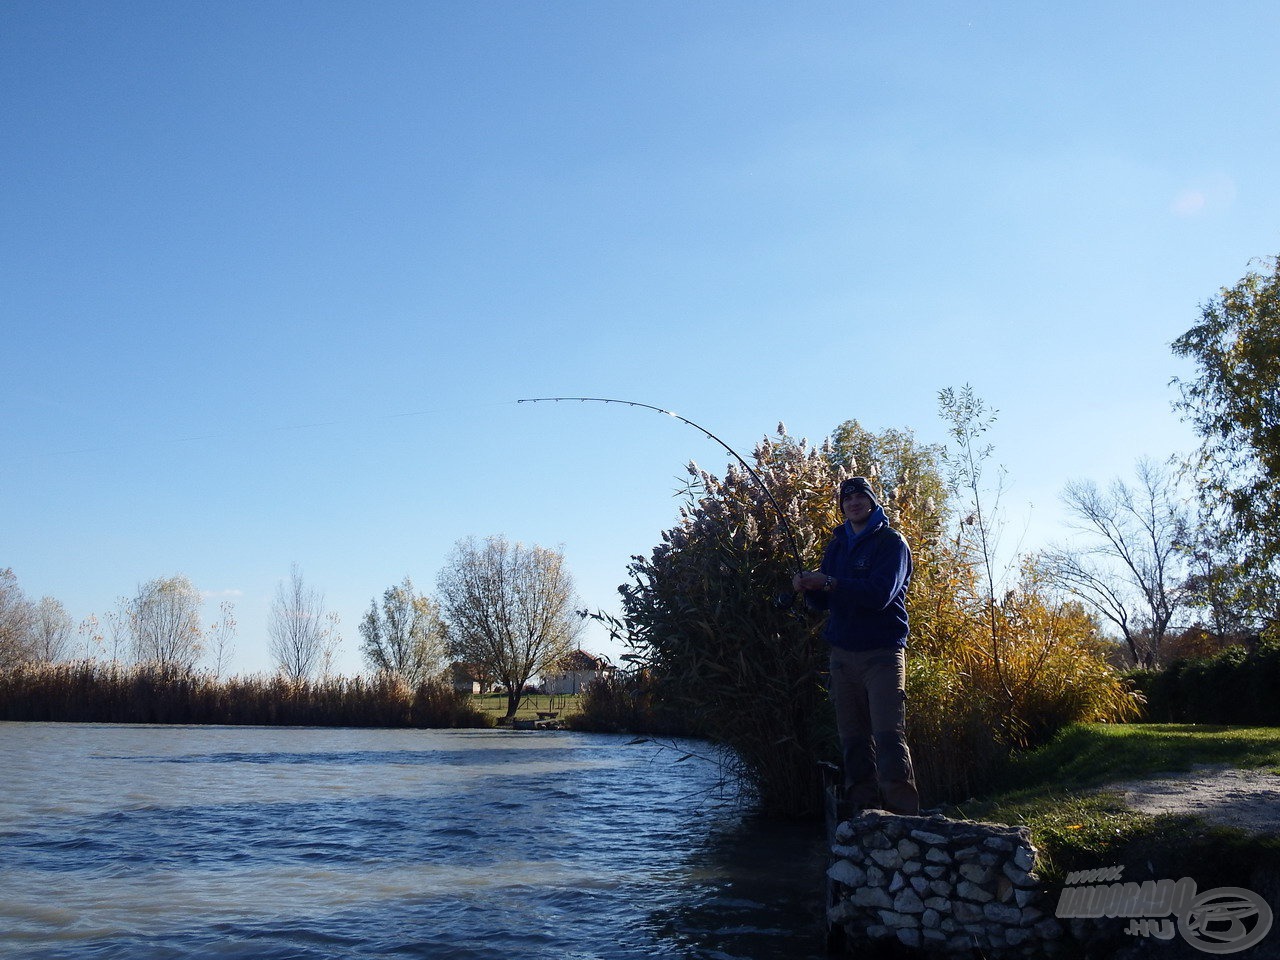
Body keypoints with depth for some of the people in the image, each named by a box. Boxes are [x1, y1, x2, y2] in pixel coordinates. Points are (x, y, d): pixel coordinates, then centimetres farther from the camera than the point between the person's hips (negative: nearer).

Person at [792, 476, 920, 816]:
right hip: (842, 654, 6)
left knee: (889, 734, -14)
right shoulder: (837, 545, 18)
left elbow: (880, 595, -16)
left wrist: (829, 583, -18)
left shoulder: (891, 542, -1)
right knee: (853, 739, 3)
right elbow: (823, 603, 17)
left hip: (883, 653, -5)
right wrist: (809, 587, -5)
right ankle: (863, 812, 8)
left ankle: (903, 815, -13)